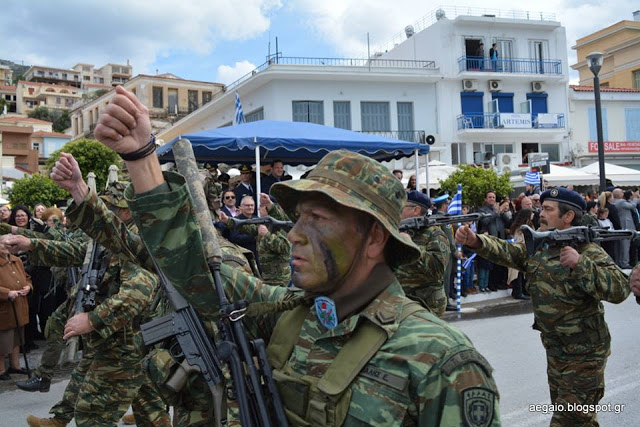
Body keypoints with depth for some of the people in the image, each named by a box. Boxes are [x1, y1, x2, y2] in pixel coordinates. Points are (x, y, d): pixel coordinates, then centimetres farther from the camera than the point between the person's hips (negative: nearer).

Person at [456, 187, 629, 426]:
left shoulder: (589, 252, -17)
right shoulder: (537, 246, 5)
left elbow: (620, 290, -27)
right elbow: (506, 252, -2)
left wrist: (580, 264, -36)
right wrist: (475, 241, -19)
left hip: (583, 355, -7)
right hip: (555, 350, 7)